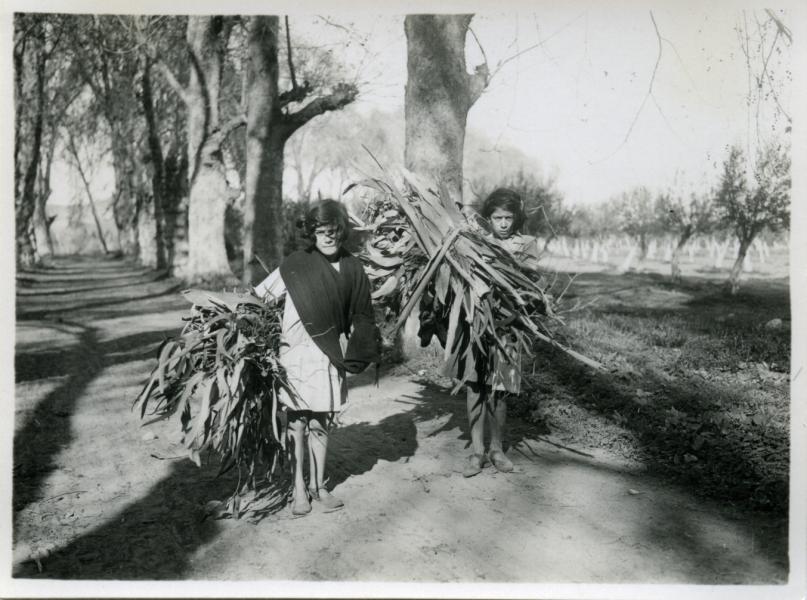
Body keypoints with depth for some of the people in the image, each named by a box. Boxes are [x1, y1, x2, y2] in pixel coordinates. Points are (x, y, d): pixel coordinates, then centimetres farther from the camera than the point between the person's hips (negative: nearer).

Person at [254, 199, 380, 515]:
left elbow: (360, 316, 11)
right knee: (296, 422, 2)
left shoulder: (353, 269, 4)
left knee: (321, 424, 10)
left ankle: (318, 486, 23)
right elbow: (259, 297, 0)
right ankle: (299, 489, 15)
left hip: (331, 356, 2)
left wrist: (356, 352, 4)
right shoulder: (295, 265, -5)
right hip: (297, 353, -2)